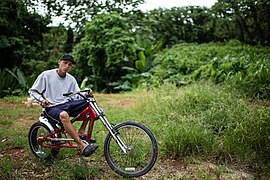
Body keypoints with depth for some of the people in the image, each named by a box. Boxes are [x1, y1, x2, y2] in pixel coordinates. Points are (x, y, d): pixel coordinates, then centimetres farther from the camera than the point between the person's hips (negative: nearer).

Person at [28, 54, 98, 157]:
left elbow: (77, 96, 7)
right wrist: (41, 100, -17)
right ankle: (81, 145, -38)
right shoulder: (46, 75, -2)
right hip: (52, 108, -5)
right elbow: (32, 91, 3)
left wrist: (86, 94, -16)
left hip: (68, 104, 5)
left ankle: (81, 132, -6)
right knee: (63, 115, -41)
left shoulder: (71, 79, 11)